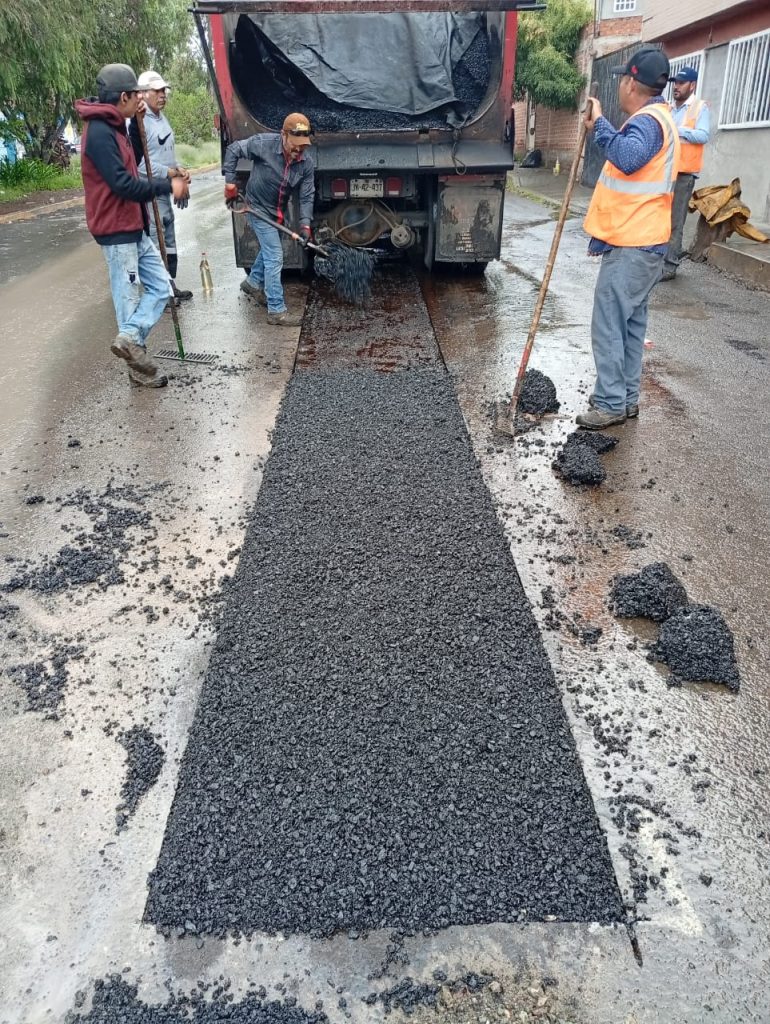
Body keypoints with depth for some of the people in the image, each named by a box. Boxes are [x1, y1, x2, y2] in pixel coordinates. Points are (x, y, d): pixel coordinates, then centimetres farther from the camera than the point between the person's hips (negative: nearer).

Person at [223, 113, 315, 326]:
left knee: (269, 249, 25)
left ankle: (253, 282, 50)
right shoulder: (264, 143, -25)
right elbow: (233, 150, -14)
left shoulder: (306, 162, -14)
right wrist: (230, 184, -15)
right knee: (275, 257, -11)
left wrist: (305, 224, -22)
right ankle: (276, 310, -8)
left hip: (278, 212, 6)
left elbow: (307, 195, -10)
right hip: (258, 208, -6)